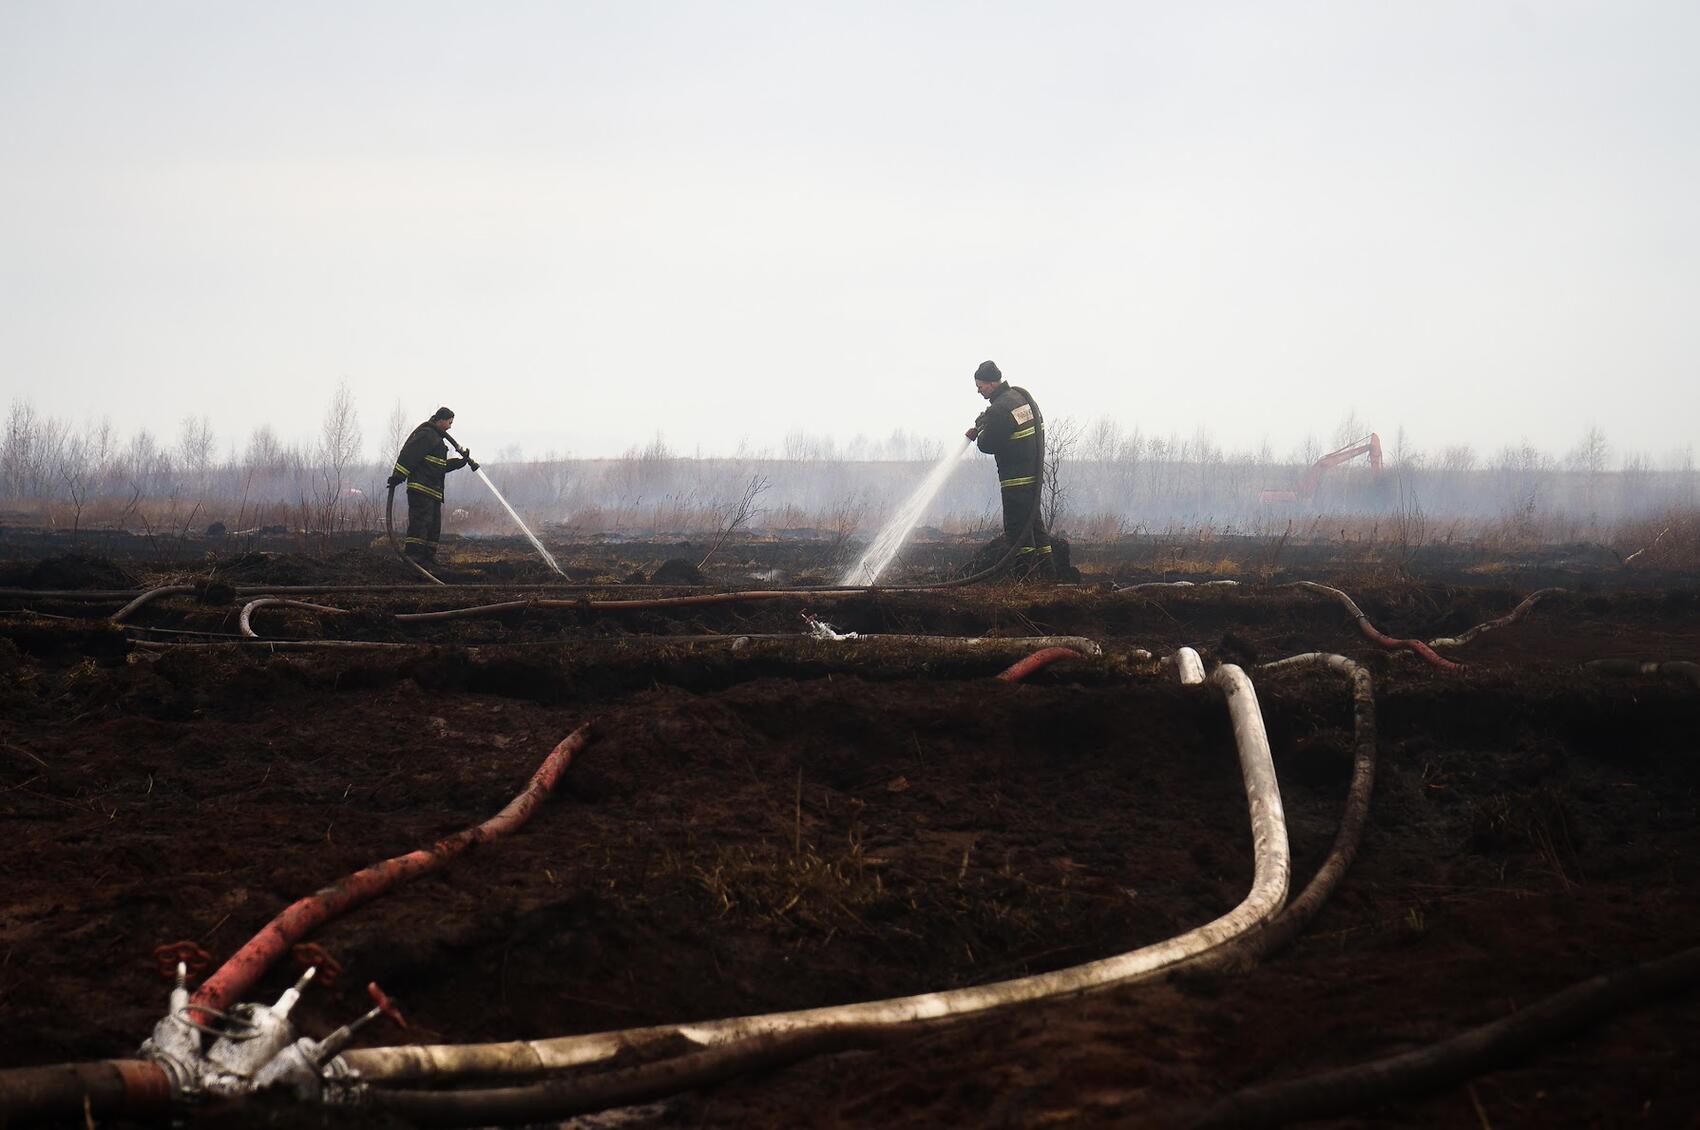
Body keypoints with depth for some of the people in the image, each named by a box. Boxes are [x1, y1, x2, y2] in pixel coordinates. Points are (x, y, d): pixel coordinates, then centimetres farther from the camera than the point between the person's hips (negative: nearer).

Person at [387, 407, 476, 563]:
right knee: (420, 520, -16)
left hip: (433, 491, 11)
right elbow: (409, 454, -17)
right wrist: (399, 475, -25)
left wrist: (461, 462, 21)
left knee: (434, 524, 10)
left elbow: (442, 466, 30)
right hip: (421, 487, -11)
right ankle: (414, 554, -20)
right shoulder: (426, 434, -7)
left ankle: (429, 556, 13)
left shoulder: (437, 438, 26)